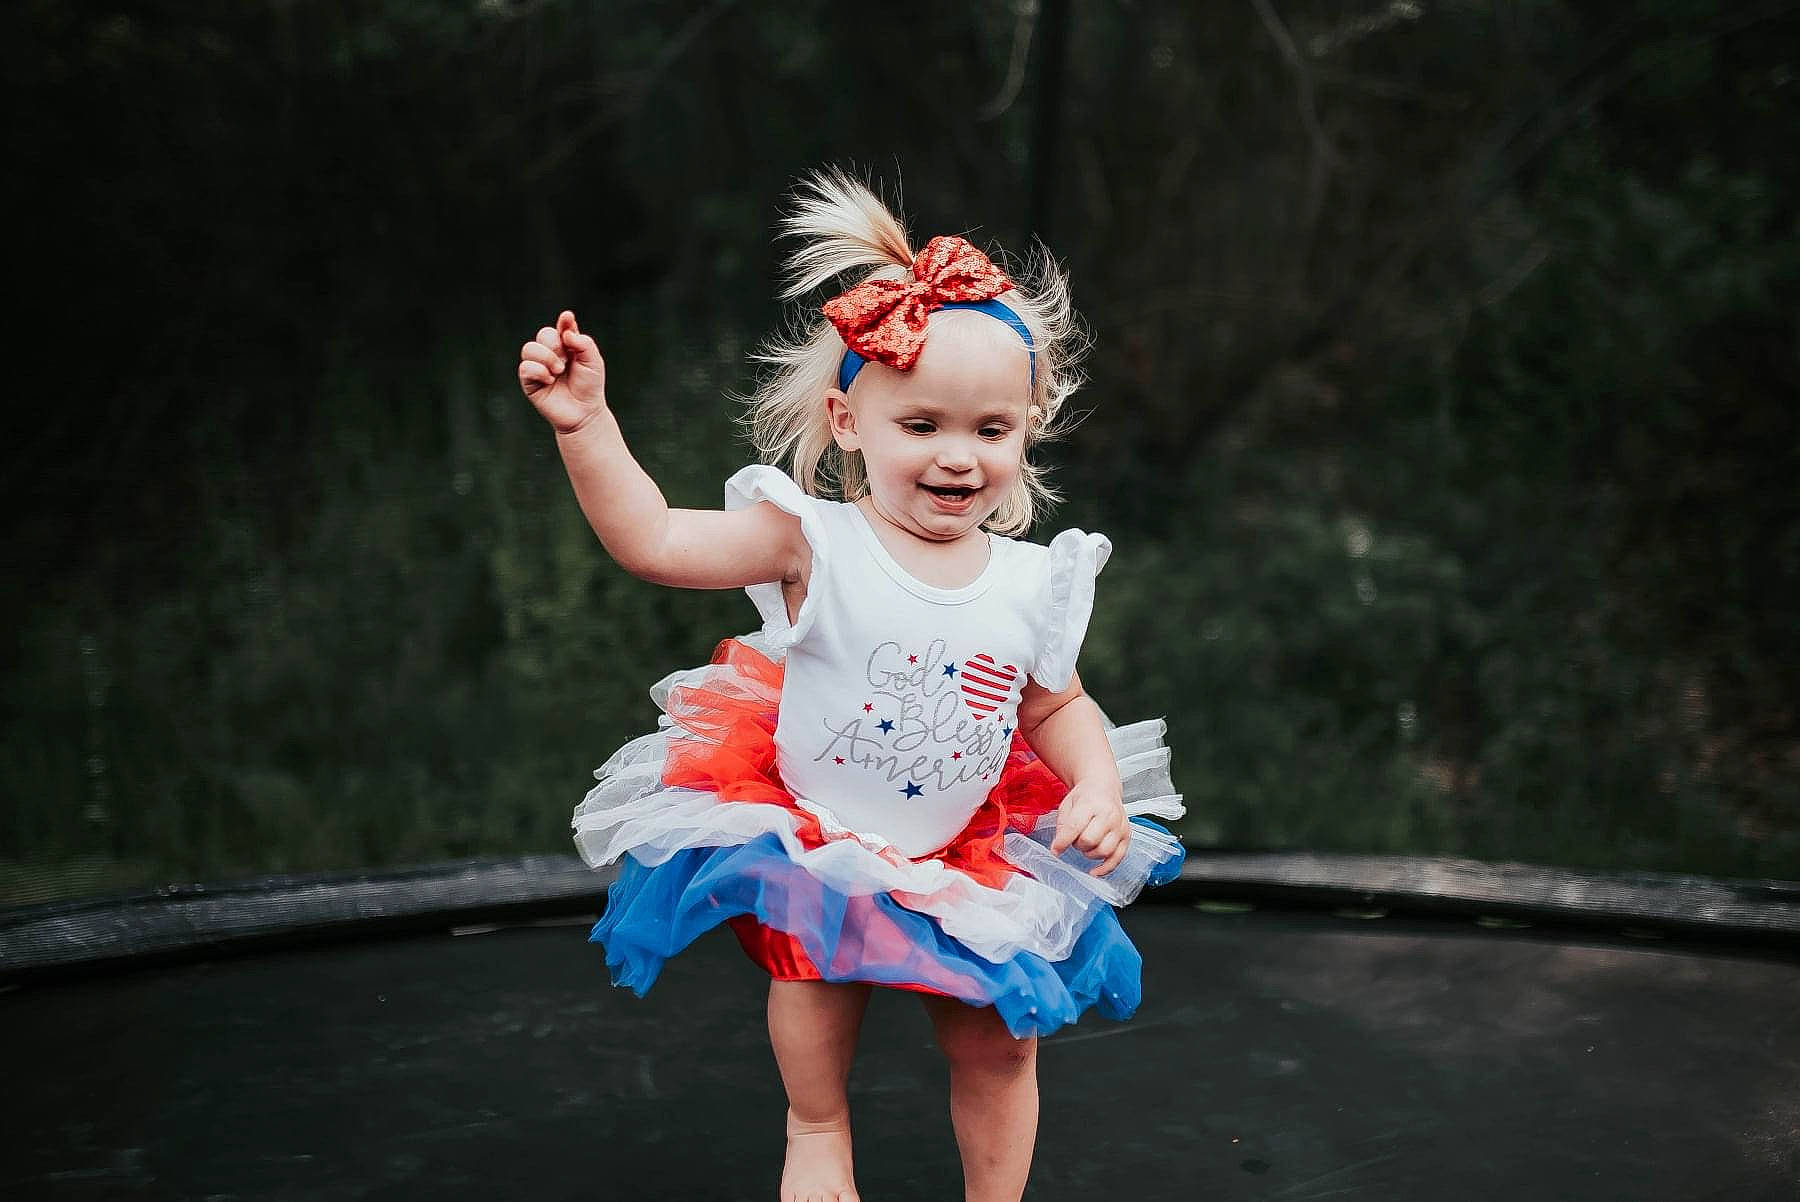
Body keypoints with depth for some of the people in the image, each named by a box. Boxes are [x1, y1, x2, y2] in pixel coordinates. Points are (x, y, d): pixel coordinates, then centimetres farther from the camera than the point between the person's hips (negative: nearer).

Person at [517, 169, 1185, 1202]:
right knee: (816, 1098, 1)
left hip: (970, 865, 4)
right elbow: (654, 542, -24)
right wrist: (585, 421, -34)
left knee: (1000, 1056, 15)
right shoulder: (815, 544, -19)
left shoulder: (1033, 583, -8)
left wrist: (1097, 786, -11)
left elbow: (1061, 706, 8)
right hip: (815, 859, -4)